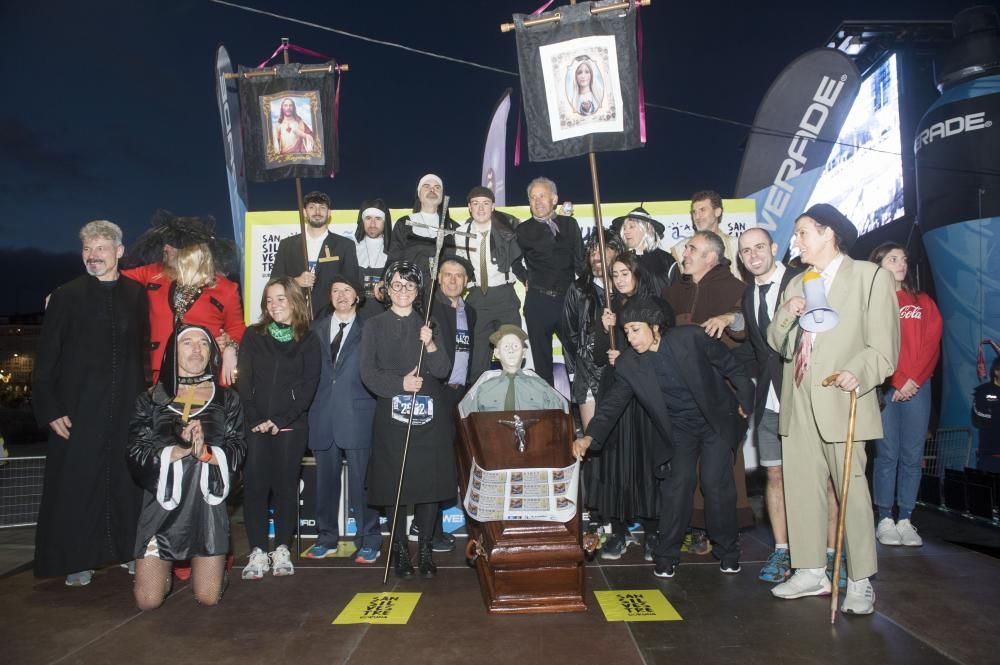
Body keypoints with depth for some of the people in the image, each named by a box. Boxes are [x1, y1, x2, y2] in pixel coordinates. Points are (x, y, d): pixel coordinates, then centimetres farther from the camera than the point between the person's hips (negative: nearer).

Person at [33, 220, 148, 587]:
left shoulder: (137, 296, 6)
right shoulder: (66, 296, 1)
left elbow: (146, 349, 7)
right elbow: (46, 357, 0)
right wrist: (50, 408, -6)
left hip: (128, 407, 1)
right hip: (78, 409, -1)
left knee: (128, 482, 7)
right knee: (76, 484, 4)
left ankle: (132, 550, 22)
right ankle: (77, 560, 18)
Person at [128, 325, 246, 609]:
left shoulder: (226, 399, 9)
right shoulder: (151, 399, 7)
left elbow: (238, 451, 1)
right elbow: (136, 454, -2)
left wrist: (207, 453, -17)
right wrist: (179, 450, -15)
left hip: (207, 504, 0)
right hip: (162, 505, 0)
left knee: (209, 597, 0)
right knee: (148, 601, -2)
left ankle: (210, 562, 32)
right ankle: (163, 566, 30)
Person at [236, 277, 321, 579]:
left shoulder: (308, 339, 4)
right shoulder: (254, 336, 8)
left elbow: (309, 385, -2)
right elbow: (244, 381, 4)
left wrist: (281, 420, -10)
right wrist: (255, 419, -8)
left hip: (291, 426, -1)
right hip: (256, 426, 1)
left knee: (286, 486, 3)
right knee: (255, 486, -1)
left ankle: (282, 549, 13)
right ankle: (258, 551, 7)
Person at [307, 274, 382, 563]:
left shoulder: (369, 329, 2)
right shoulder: (317, 328, 14)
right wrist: (311, 406, 5)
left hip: (357, 415, -4)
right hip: (323, 416, 4)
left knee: (361, 480, -1)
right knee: (326, 479, 11)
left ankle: (368, 541, 11)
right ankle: (327, 538, 25)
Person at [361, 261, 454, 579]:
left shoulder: (429, 324, 9)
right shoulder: (375, 326, 7)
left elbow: (443, 371, 1)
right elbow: (368, 372, -1)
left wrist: (431, 345, -16)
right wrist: (400, 383, -14)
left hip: (429, 416, 1)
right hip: (391, 415, -1)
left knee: (429, 481, 2)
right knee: (394, 483, 2)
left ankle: (425, 547, 15)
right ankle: (400, 549, 17)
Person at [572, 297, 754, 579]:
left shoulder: (690, 338, -18)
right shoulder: (628, 364, -11)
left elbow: (730, 365, -5)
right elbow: (613, 403, -12)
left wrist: (745, 400, -1)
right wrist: (591, 436, -25)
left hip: (717, 421, -1)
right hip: (678, 431, 2)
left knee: (715, 483, -7)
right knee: (677, 484, -9)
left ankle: (728, 551, 16)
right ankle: (666, 555, 8)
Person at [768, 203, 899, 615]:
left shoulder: (871, 277, 0)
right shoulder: (797, 284, 19)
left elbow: (882, 347, -7)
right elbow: (780, 345, 16)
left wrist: (858, 373, -26)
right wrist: (786, 316, -3)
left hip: (841, 400, -6)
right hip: (799, 403, 6)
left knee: (851, 490, -3)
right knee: (800, 487, 9)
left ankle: (861, 582, 11)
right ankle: (811, 572, 21)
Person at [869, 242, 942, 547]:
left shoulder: (923, 302, 16)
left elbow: (932, 343, 6)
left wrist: (914, 379, -6)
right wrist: (897, 382, -9)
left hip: (917, 386, 3)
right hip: (885, 387, -3)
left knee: (912, 456, 1)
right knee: (887, 454, -3)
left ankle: (905, 520, 7)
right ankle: (885, 520, 3)